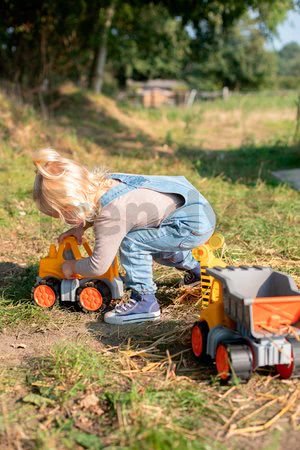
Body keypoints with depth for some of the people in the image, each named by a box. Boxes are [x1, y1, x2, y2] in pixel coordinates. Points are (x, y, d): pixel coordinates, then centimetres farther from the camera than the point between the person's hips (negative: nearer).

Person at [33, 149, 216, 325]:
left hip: (197, 225, -10)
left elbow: (98, 267, -20)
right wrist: (80, 227, 13)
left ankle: (144, 301, -5)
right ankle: (197, 269, 49)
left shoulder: (110, 215, -27)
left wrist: (72, 266, -1)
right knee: (153, 244, 31)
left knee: (132, 243, -16)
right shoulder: (103, 183, -2)